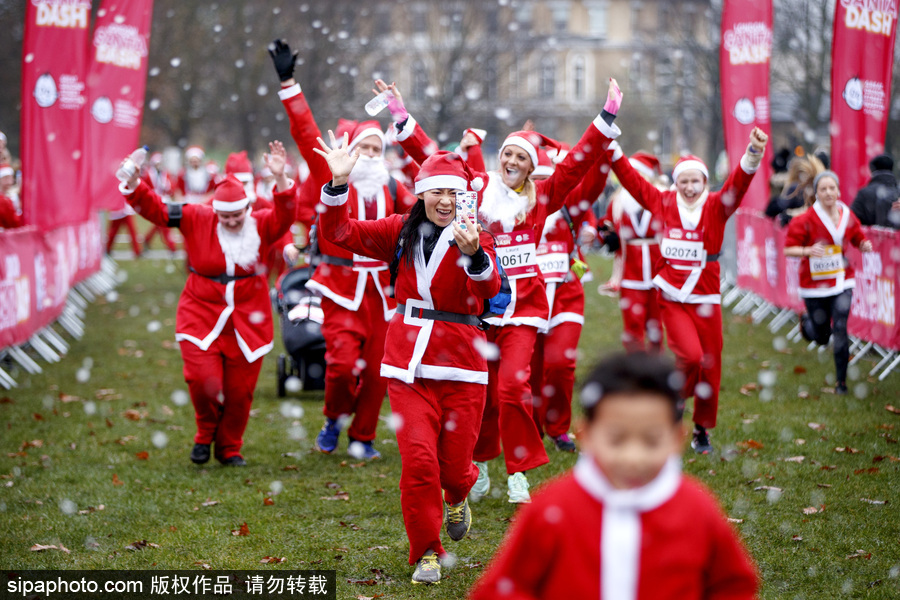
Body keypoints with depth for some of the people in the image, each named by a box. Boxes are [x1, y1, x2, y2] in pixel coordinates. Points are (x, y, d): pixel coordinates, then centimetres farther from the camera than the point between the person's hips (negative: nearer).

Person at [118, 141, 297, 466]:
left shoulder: (261, 225, -3)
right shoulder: (196, 219, -3)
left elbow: (284, 216, -22)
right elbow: (154, 208, -4)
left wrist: (281, 179, -37)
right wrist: (133, 183, -20)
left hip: (248, 322, 1)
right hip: (201, 315, -1)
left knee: (239, 390, 5)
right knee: (203, 380, -15)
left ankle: (230, 448, 27)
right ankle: (206, 433, 16)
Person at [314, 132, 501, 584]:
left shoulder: (475, 239, -3)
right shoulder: (401, 232, 6)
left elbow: (489, 287, -22)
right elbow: (339, 234, 1)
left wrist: (474, 255, -44)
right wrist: (338, 185, -14)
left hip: (461, 362, -1)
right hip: (408, 362, 1)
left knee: (454, 462, 3)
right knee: (418, 459, -8)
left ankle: (457, 497, 42)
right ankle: (426, 553, 8)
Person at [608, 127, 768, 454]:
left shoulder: (716, 206, -1)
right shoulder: (663, 202, 3)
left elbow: (737, 183, -18)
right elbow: (631, 178, 6)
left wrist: (753, 154, -35)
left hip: (706, 300, 1)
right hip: (672, 299, -1)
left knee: (709, 368, 4)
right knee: (690, 355, -21)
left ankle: (702, 431, 22)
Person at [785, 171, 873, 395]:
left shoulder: (848, 216, -2)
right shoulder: (805, 220, -13)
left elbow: (859, 239, 13)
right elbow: (789, 249, -13)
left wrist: (865, 245, -11)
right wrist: (808, 251, -32)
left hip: (841, 282, 2)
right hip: (815, 285, -2)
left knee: (840, 329, -12)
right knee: (820, 337, 8)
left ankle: (841, 381, 2)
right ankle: (806, 321, 46)